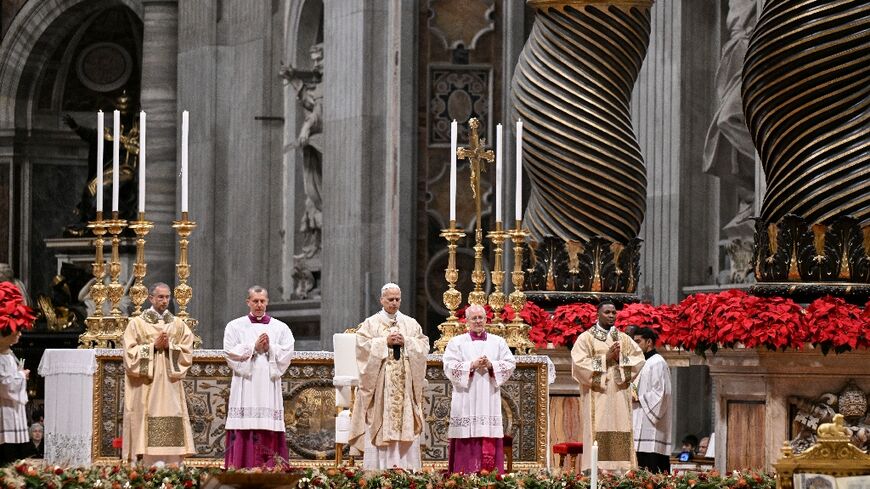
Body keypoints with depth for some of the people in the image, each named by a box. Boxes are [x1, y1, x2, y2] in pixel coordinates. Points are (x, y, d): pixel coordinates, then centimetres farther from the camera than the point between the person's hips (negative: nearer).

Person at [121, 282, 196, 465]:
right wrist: (154, 346, -10)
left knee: (172, 430, -4)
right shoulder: (137, 323, 5)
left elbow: (187, 353, 6)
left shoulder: (178, 325, 13)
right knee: (150, 434, -9)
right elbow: (130, 353, -3)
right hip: (146, 388, -2)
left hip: (171, 387, 3)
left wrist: (169, 346, -9)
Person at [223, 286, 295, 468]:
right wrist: (254, 348, -10)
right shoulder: (235, 326, 9)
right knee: (243, 430, -8)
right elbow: (231, 352, -3)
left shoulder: (280, 328, 13)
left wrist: (270, 348, -11)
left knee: (269, 431, -5)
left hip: (269, 386, 1)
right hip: (245, 386, -1)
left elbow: (287, 352, 2)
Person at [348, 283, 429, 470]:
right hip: (380, 383, -2)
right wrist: (385, 342, -13)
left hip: (405, 382, 3)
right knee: (379, 426, -6)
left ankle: (405, 467, -2)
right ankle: (378, 468, -6)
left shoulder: (411, 324, 13)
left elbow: (423, 346, 5)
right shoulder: (370, 323, 5)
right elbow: (362, 345, -7)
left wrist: (405, 342, -10)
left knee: (406, 424, -2)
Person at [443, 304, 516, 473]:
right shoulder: (456, 342, 8)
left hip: (490, 401, 2)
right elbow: (449, 367, -3)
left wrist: (491, 365, -10)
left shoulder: (498, 342, 14)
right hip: (466, 401, -2)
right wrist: (472, 365, -13)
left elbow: (510, 364, 6)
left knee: (490, 442, -4)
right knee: (467, 441, -7)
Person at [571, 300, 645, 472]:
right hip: (597, 396, -4)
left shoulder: (624, 338, 16)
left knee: (621, 437, -2)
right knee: (599, 436, -11)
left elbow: (639, 359, 9)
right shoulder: (586, 338, 3)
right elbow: (579, 363, -8)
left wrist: (620, 358, -7)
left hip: (620, 396, 4)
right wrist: (606, 358, -11)